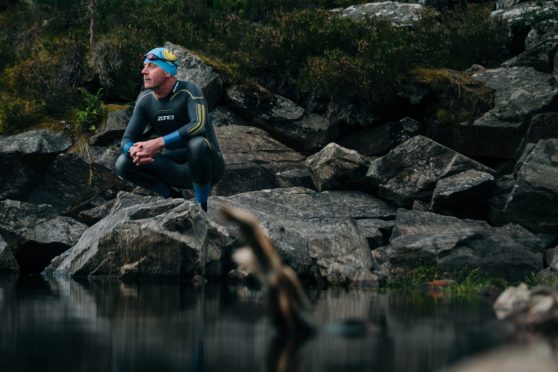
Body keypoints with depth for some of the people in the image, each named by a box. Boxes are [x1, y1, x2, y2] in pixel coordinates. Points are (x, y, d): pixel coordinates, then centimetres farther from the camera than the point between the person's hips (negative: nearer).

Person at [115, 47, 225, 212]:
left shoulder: (188, 91, -19)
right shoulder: (145, 100, -3)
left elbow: (198, 125, -37)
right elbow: (126, 140, -3)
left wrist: (158, 143, -42)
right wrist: (133, 150, -29)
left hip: (209, 166, -5)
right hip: (177, 170, 5)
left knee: (197, 144, -38)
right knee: (123, 164, -13)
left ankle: (201, 209, -20)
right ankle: (173, 197, 4)